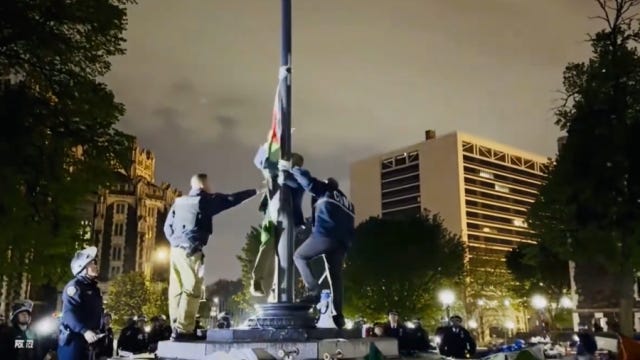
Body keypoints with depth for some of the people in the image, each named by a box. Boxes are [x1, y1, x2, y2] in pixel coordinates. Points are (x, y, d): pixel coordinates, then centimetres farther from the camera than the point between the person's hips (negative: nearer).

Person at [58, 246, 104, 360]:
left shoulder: (94, 288, 18)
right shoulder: (74, 286, -10)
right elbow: (69, 313, -22)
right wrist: (84, 331, -33)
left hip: (88, 340, 9)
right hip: (72, 339, -8)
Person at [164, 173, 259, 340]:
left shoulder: (179, 201, 17)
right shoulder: (205, 200, -3)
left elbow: (167, 226, 16)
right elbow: (231, 199, -1)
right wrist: (254, 191, 6)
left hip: (176, 250, 8)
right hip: (191, 251, -8)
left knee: (177, 290, 6)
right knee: (191, 290, -8)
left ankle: (177, 328, 7)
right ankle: (184, 330, -13)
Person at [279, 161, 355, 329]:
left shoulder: (326, 191, 15)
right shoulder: (347, 204, 34)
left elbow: (307, 179, 10)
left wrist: (290, 169, 20)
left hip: (325, 235, -6)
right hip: (342, 242, 7)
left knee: (300, 256, 9)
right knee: (336, 277, 8)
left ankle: (313, 291, -9)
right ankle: (338, 315, 0)